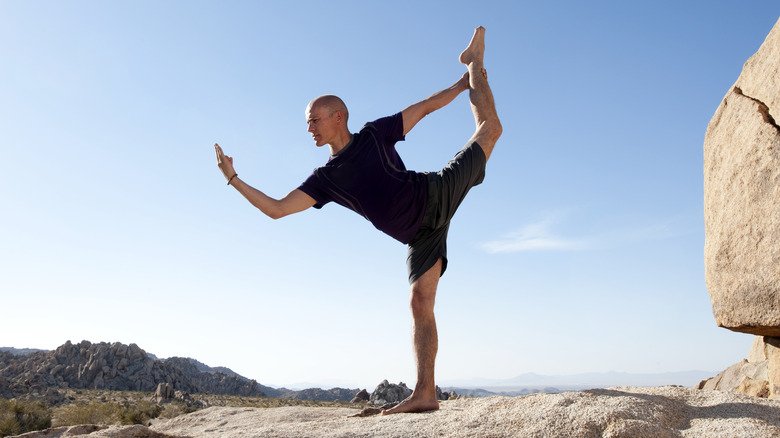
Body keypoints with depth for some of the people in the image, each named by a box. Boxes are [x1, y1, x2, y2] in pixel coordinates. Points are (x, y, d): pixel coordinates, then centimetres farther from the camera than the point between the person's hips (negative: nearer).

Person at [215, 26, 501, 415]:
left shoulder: (374, 134, -1)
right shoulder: (325, 178, 4)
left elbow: (425, 107, 6)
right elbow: (276, 209, -1)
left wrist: (465, 83, 7)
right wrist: (232, 179, -3)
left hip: (435, 194, -1)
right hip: (420, 235, 1)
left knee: (490, 126, 2)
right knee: (420, 303, -7)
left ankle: (473, 64, 28)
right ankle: (424, 393, -5)